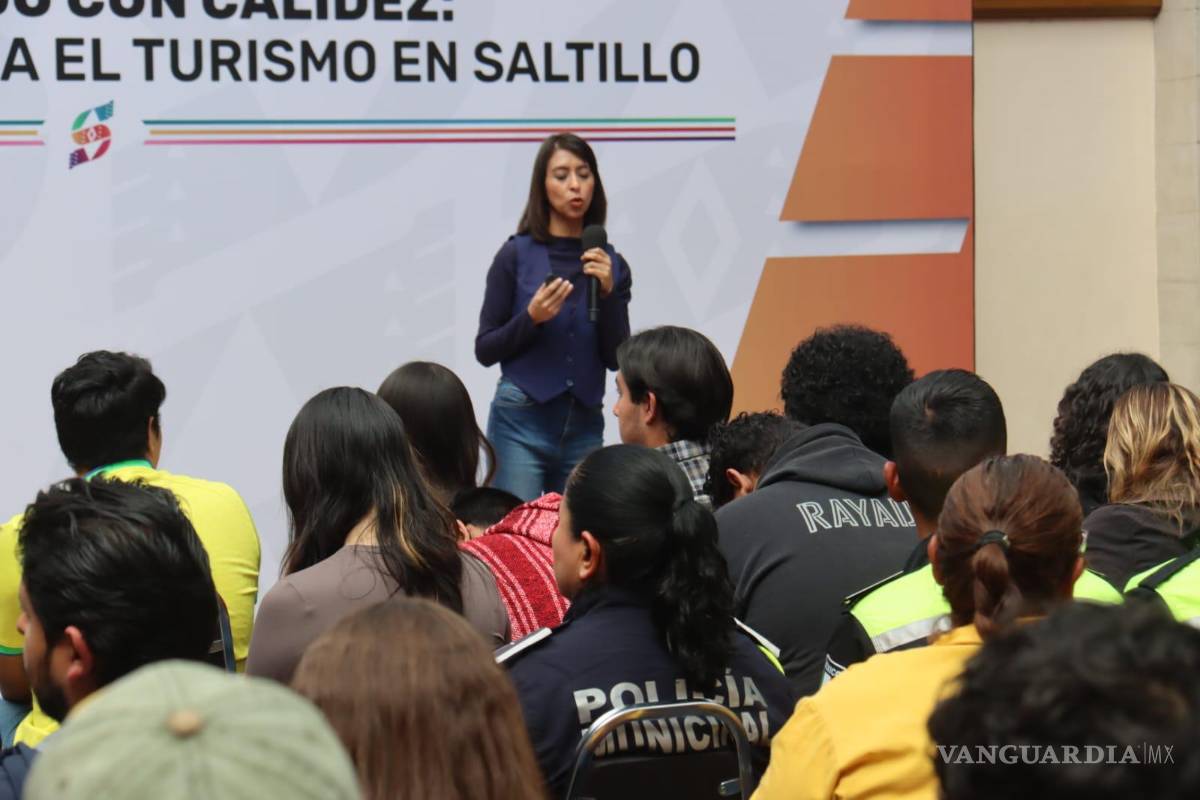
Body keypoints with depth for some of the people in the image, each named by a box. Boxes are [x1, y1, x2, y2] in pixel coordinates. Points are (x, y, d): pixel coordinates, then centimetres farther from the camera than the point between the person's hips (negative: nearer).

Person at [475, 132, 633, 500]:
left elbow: (616, 358, 3)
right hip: (521, 420, -3)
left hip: (584, 426, 3)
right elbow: (485, 350, 0)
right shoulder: (516, 255, -2)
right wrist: (531, 318, -16)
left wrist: (608, 293, -10)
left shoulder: (611, 263, 7)